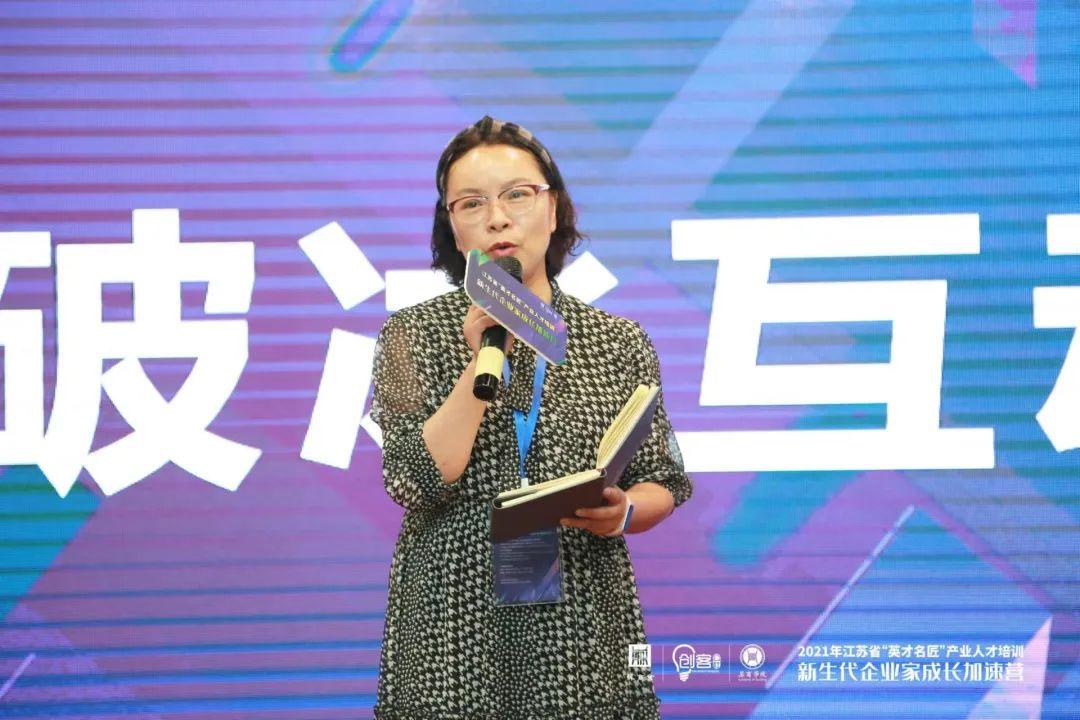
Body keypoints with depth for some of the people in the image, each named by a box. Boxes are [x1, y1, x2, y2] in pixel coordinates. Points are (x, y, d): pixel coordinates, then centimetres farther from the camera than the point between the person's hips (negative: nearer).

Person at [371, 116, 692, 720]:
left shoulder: (620, 343, 4)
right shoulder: (415, 333, 1)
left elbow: (663, 483, 8)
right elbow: (416, 482, -11)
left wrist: (622, 511, -13)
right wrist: (483, 362, -17)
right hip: (453, 635, -1)